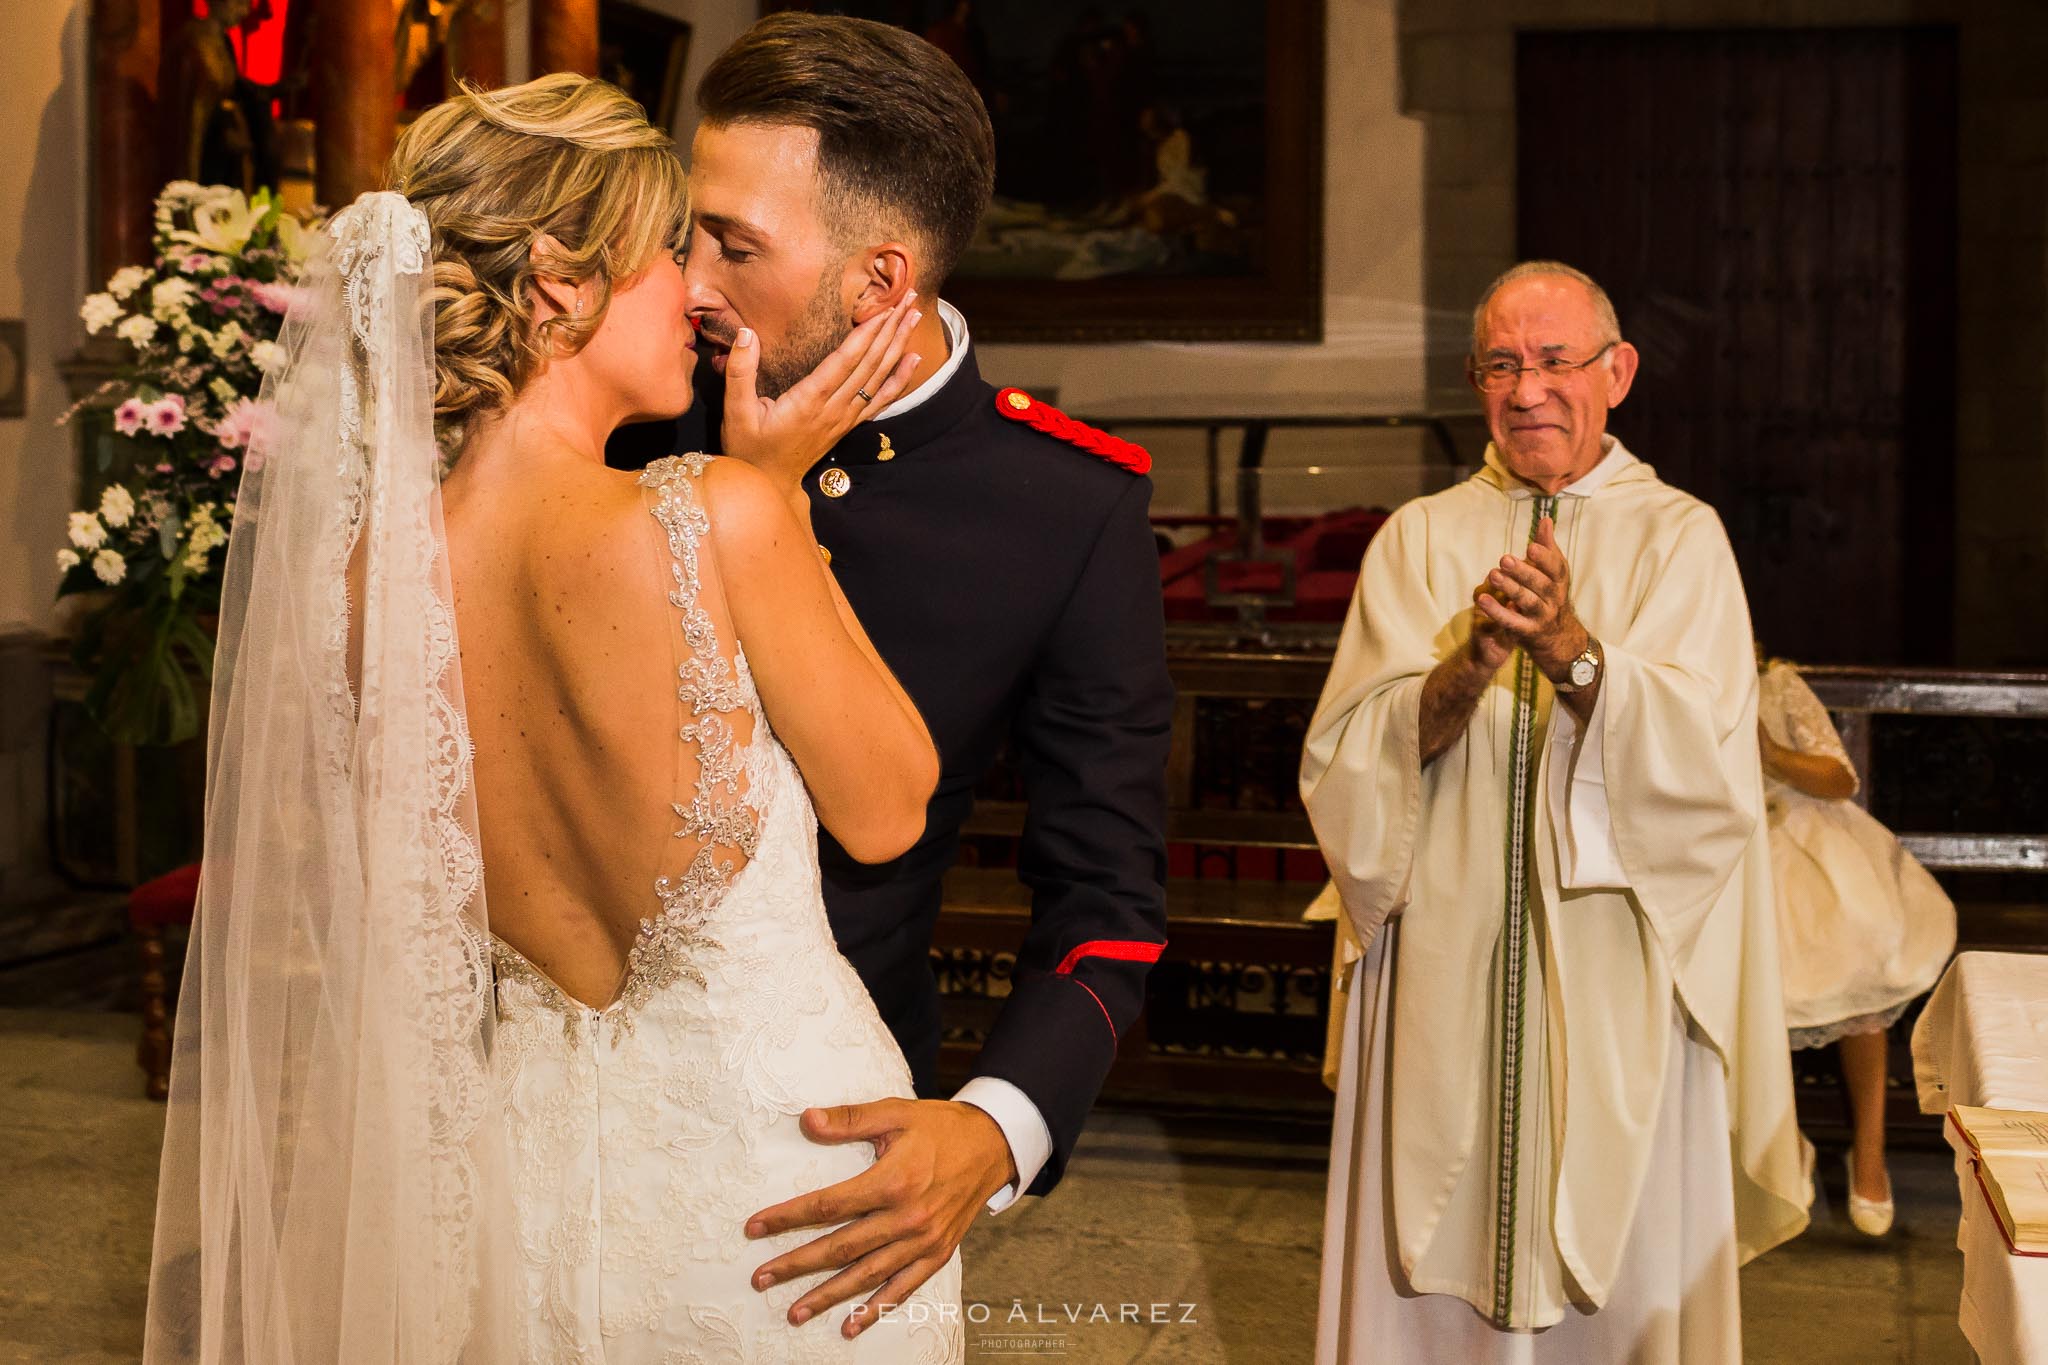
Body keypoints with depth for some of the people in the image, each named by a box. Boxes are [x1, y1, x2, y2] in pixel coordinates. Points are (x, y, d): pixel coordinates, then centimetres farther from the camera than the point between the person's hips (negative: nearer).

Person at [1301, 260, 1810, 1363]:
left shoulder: (1681, 539, 3)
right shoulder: (1417, 540, 7)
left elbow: (1705, 763, -11)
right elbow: (1340, 766, -5)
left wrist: (1572, 652, -26)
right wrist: (1461, 676, -22)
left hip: (1621, 990, -1)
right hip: (1445, 980, 1)